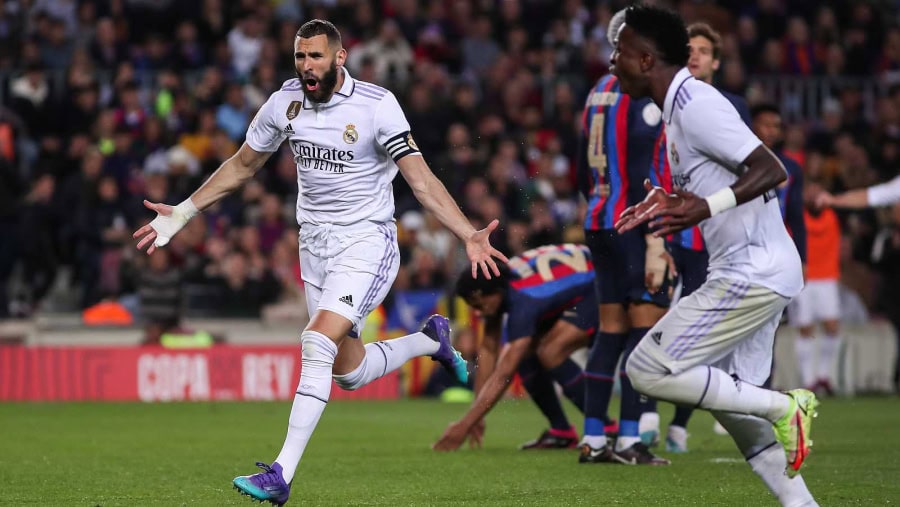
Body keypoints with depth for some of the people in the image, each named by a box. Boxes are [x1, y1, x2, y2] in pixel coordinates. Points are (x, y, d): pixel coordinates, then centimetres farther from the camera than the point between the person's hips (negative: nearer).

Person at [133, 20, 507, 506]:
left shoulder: (376, 105, -15)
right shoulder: (284, 102, 0)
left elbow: (421, 180, -16)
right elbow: (242, 165, 16)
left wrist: (468, 236, -28)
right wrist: (181, 213, 16)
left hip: (367, 240, -6)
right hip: (315, 243, 6)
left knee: (318, 342, -23)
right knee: (349, 371, 8)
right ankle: (431, 339, 38)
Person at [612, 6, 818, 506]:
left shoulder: (695, 105, -17)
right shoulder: (682, 106, 14)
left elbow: (772, 170, -24)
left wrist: (707, 207, -35)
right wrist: (667, 204, 22)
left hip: (752, 273, -10)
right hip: (753, 273, 10)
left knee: (650, 370, -9)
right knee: (733, 396, 15)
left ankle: (783, 408, -6)